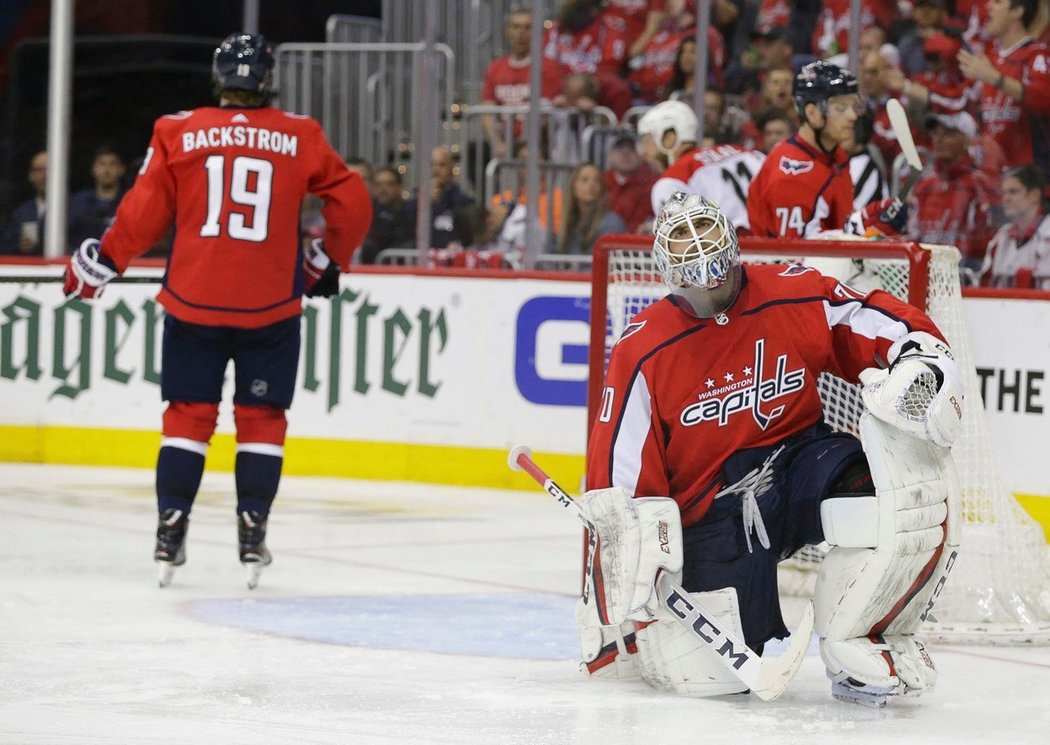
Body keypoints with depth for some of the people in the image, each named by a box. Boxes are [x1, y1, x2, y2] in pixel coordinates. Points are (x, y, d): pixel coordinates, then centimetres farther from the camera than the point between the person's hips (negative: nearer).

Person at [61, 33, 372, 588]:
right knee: (262, 417, 9)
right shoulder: (300, 138, 1)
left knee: (189, 414, 9)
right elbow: (351, 203, 5)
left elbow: (144, 212, -1)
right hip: (272, 306, 0)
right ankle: (252, 534, 5)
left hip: (193, 302, 0)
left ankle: (170, 532, 5)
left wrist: (100, 263, 12)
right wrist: (328, 261, 20)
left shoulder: (178, 134, -1)